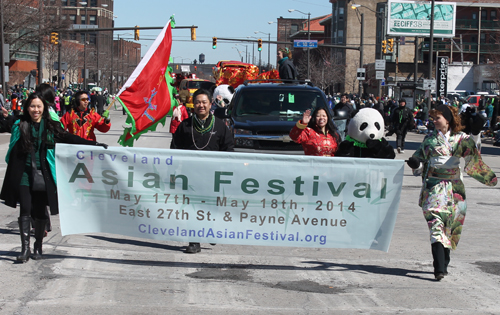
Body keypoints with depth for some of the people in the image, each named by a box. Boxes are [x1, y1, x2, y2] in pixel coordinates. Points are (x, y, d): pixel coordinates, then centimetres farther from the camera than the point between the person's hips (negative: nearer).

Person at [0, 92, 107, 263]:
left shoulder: (51, 126, 6)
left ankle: (38, 246, 20)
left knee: (40, 211, 6)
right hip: (23, 174, -1)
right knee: (25, 209, -6)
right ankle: (25, 247, -2)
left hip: (43, 175, 1)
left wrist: (94, 144, 5)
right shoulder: (17, 124, 5)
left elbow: (69, 138, 8)